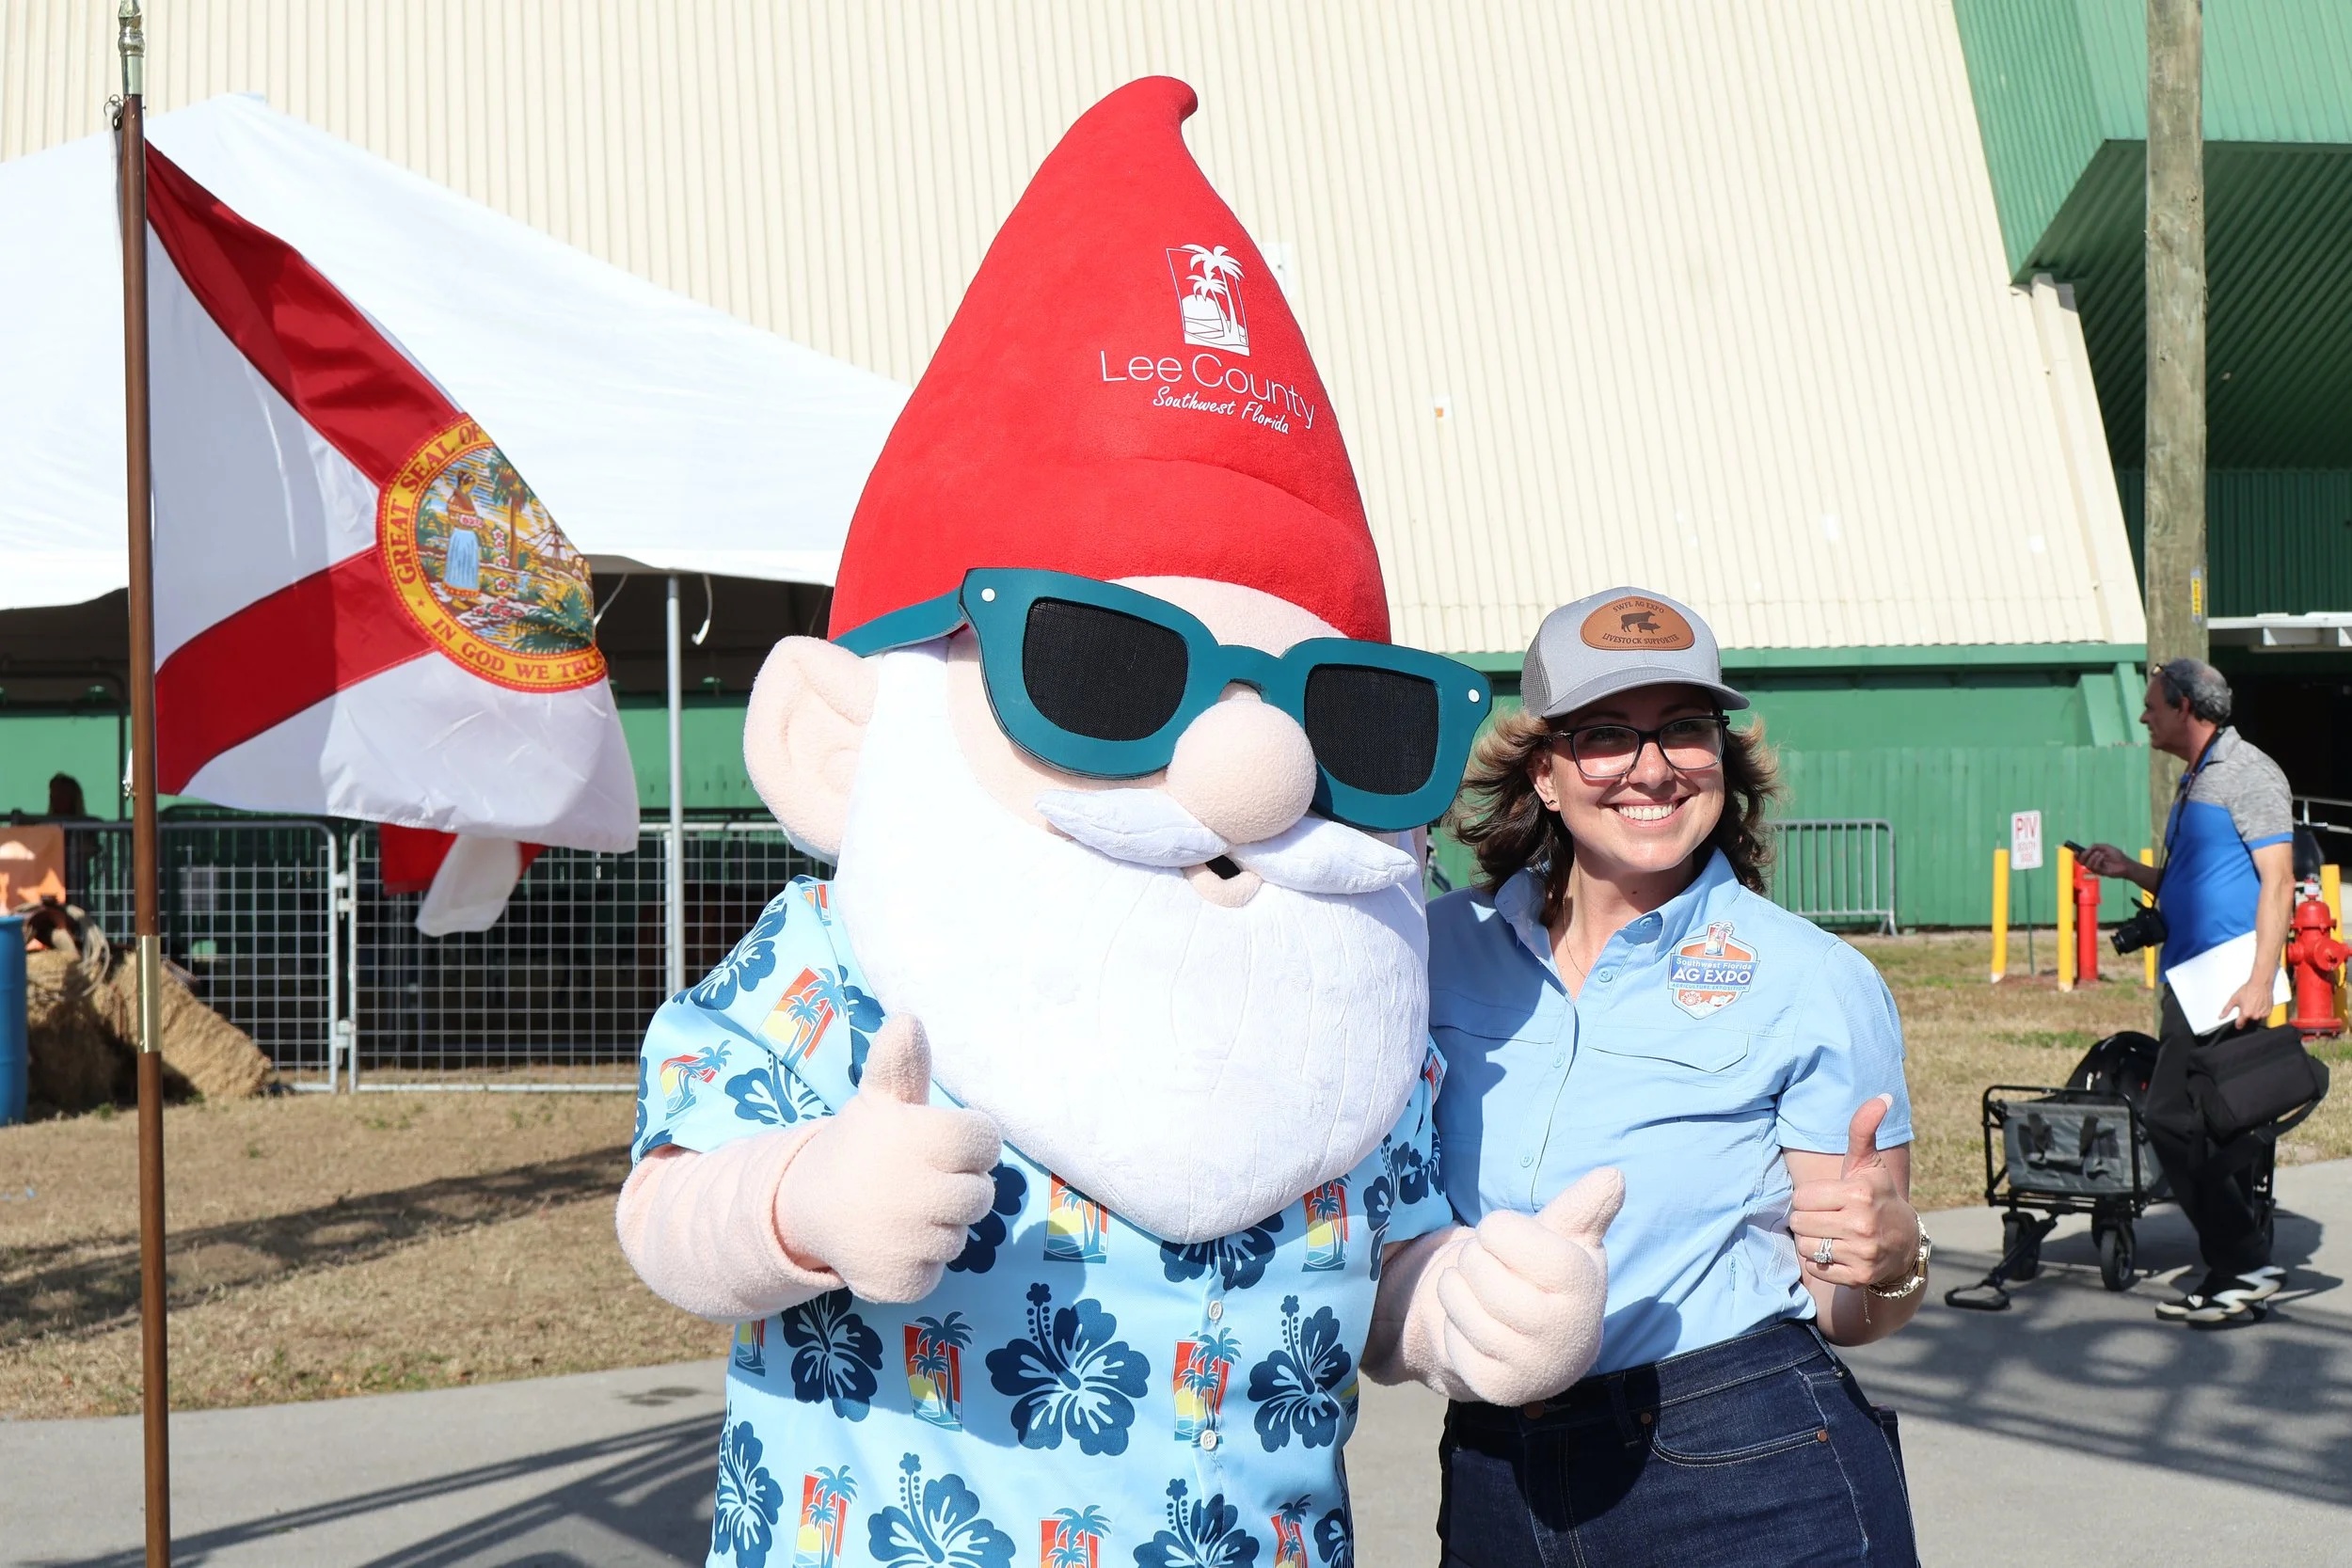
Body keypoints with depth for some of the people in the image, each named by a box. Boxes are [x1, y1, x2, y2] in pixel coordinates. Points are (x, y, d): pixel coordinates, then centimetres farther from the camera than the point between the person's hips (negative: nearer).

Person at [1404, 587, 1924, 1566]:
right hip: (1494, 1484, 3)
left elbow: (1848, 1314, -5)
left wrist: (1889, 1256, -24)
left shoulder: (1817, 983, -8)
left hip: (1752, 1485, -3)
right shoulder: (1443, 947, -1)